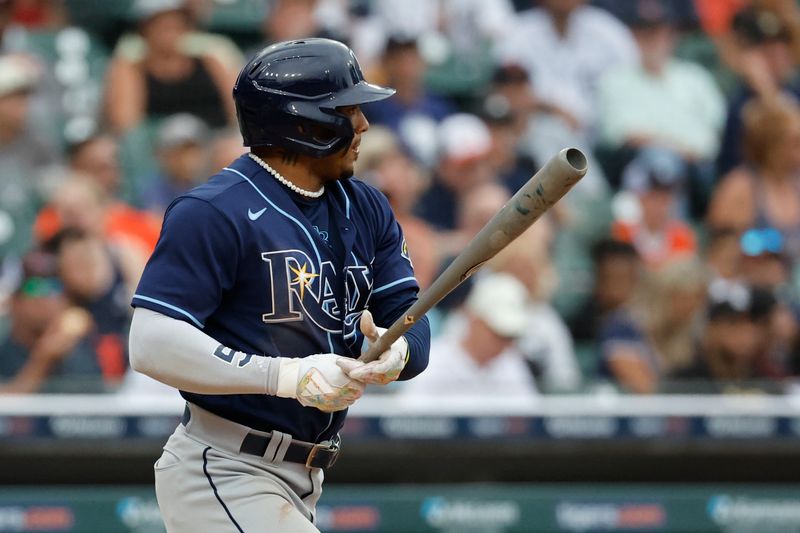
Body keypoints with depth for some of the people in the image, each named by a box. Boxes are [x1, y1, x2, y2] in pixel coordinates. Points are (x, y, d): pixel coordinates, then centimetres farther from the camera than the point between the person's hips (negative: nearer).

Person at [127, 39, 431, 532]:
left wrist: (396, 352, -20)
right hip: (223, 477, -8)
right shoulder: (213, 213, -14)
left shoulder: (365, 209, 11)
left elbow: (410, 319, 5)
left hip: (303, 483, 9)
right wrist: (286, 375, -29)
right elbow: (152, 345, -21)